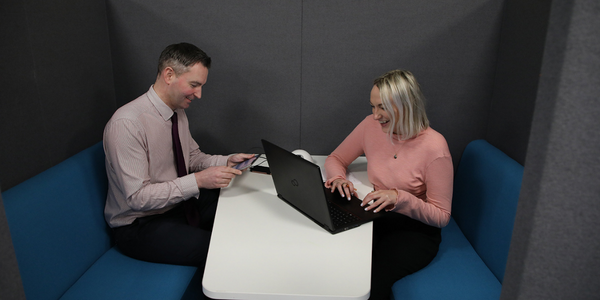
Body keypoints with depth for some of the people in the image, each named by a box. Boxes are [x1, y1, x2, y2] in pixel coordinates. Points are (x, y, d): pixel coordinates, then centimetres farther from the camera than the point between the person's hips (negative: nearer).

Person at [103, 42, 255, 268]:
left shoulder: (178, 112, 2)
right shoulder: (127, 124, -25)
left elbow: (193, 157, 13)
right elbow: (137, 197, -27)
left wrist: (226, 161, -5)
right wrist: (198, 181, -31)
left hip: (180, 203, 8)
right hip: (139, 224, -8)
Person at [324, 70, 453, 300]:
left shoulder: (434, 147, -18)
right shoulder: (371, 125, -4)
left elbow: (441, 216, -12)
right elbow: (335, 159, 9)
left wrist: (399, 198, -27)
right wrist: (338, 177, -14)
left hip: (415, 230, -4)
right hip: (376, 218, 4)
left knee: (369, 278, -29)